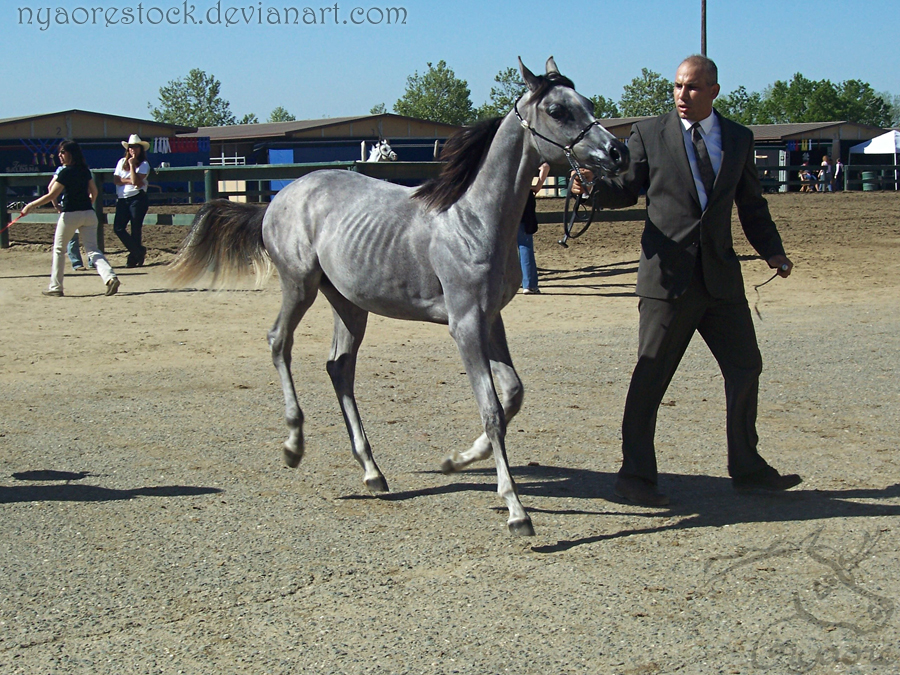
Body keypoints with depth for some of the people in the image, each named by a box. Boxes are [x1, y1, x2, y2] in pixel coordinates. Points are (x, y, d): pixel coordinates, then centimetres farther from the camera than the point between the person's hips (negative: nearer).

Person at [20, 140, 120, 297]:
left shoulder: (66, 172, -12)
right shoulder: (85, 170, 9)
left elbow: (52, 196, -13)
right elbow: (94, 192, 14)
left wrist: (31, 206, -7)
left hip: (71, 215, -6)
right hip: (89, 213, 6)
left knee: (59, 249, 10)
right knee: (92, 250, 2)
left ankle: (55, 287, 15)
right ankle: (110, 277, -22)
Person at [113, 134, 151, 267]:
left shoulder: (144, 164, -2)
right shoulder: (122, 162, 12)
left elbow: (136, 180, -15)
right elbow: (116, 180, 1)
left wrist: (132, 165, -12)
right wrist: (130, 181, -11)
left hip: (137, 199, -5)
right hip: (122, 200, 5)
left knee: (136, 229, -2)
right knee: (118, 228, -4)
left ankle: (134, 256, 10)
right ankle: (139, 251, 6)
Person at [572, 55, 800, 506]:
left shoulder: (738, 138, 11)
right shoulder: (649, 135, 2)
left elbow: (751, 203, 17)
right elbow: (626, 189, 5)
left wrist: (771, 250, 6)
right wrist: (594, 186, -15)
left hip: (721, 277, 4)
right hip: (668, 276, -4)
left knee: (745, 369, 11)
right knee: (650, 377, -1)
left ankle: (747, 468, 26)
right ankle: (636, 475, 10)